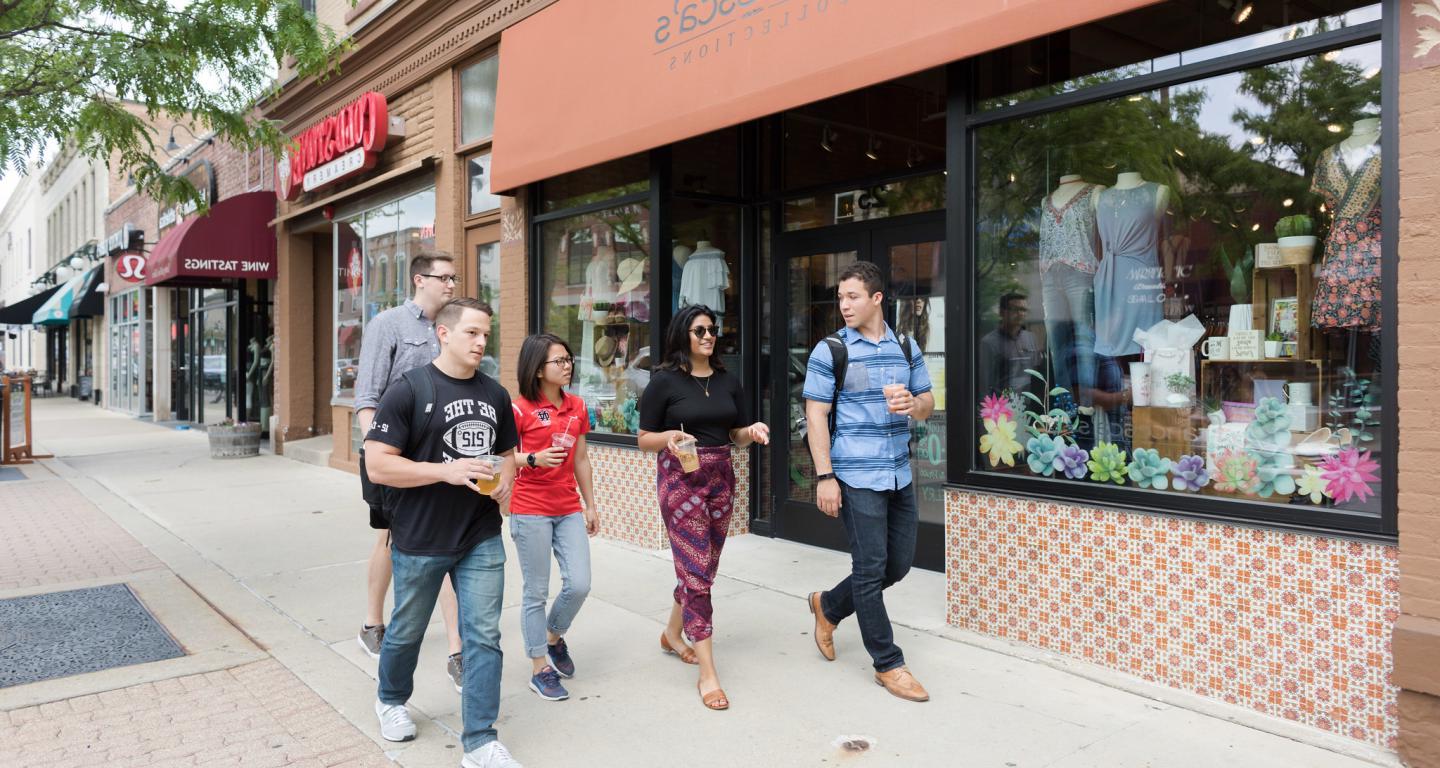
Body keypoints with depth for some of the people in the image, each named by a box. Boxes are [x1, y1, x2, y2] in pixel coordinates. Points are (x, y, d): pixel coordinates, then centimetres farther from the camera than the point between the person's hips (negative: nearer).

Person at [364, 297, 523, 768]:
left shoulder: (495, 394, 5)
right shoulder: (410, 390, -11)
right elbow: (378, 465, -15)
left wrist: (505, 479, -5)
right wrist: (446, 470, -25)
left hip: (482, 540, 3)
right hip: (420, 541, -3)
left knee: (484, 637, 2)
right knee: (407, 631, 17)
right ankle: (392, 700, 46)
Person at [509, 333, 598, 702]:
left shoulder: (576, 406, 8)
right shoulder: (520, 409, -9)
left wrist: (590, 505, 16)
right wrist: (534, 459, -28)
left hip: (569, 510, 5)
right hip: (530, 511, -5)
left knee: (579, 585, 1)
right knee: (537, 592, 3)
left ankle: (553, 637, 31)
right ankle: (540, 668, 17)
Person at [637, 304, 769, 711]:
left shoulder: (728, 380, 8)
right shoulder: (664, 380, -6)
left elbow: (737, 435, 13)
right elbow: (644, 439, -3)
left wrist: (753, 431, -8)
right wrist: (669, 437, -23)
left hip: (721, 477, 6)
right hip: (680, 478, -6)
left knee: (703, 567, 16)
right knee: (697, 571, -7)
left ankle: (673, 633, 41)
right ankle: (708, 673, -2)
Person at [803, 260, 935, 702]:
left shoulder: (906, 348, 10)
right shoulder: (830, 351, -5)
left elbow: (928, 404, 15)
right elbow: (816, 416, -8)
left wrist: (913, 404, -10)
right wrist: (824, 477, -14)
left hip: (900, 475, 6)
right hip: (856, 477, -6)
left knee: (899, 564, 13)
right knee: (871, 568, 0)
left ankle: (829, 606, 35)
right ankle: (887, 664, 14)